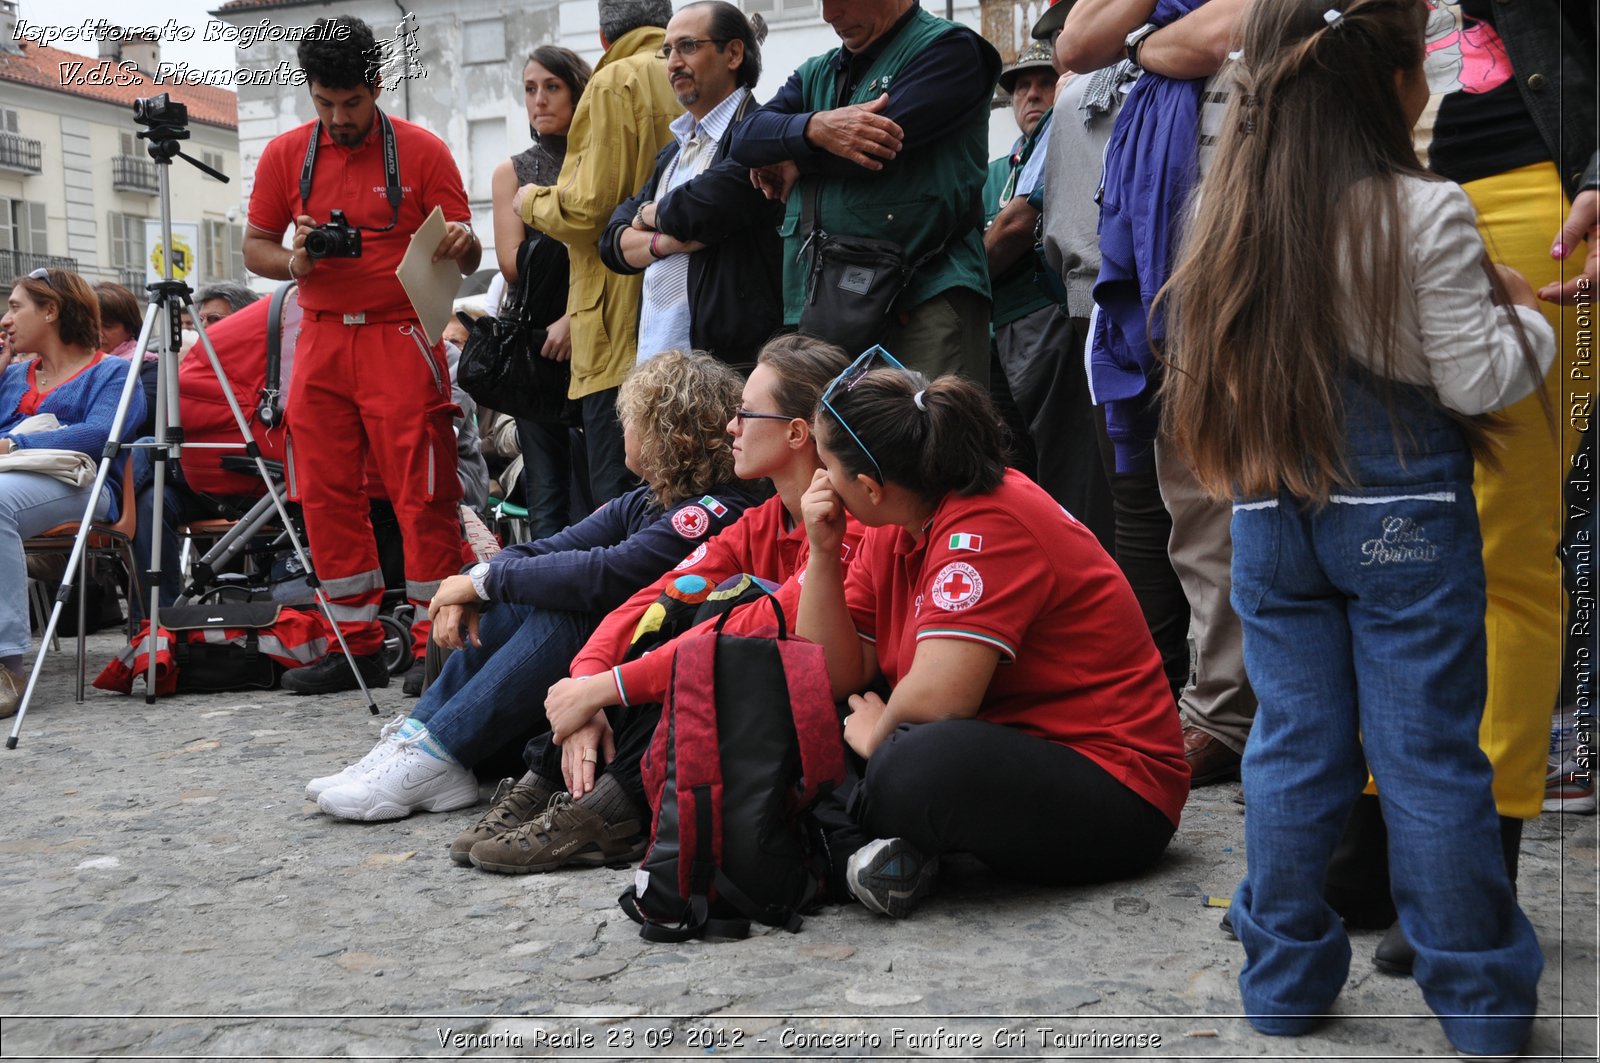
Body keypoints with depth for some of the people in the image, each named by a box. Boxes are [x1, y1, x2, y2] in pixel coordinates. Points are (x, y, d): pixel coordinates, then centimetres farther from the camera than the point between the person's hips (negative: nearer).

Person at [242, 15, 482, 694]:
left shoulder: (422, 151, -1)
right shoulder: (286, 155, 8)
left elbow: (465, 259, 1)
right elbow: (255, 247, 13)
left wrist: (461, 245, -23)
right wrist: (294, 263, -9)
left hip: (400, 339, -4)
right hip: (321, 340, 4)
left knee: (421, 496, -7)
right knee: (325, 496, 4)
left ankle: (435, 644, 1)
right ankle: (358, 646, 14)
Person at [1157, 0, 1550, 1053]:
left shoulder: (1235, 209, 3)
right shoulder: (1426, 213, -12)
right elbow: (1476, 380, -7)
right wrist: (1522, 314, 10)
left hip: (1272, 506, 4)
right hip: (1404, 511, -4)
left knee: (1293, 741, 11)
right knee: (1429, 749, 4)